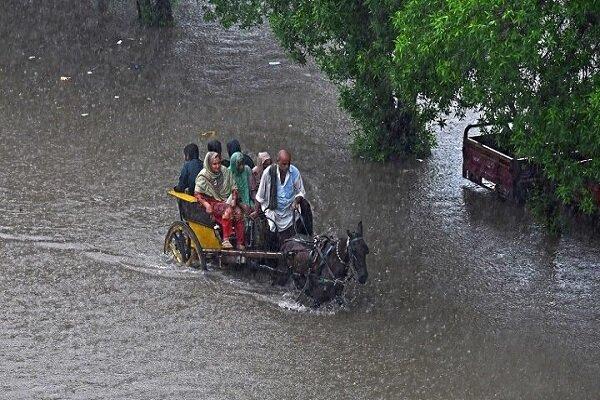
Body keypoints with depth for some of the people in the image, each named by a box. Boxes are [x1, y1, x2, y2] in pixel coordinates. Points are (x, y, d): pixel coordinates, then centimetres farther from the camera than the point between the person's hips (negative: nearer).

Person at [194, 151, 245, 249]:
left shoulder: (225, 172, 8)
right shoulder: (203, 176, -3)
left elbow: (234, 189, 13)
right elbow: (197, 194, -8)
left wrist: (234, 200, -6)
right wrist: (206, 204, -23)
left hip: (226, 201, 4)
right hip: (212, 202, -4)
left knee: (238, 213, -26)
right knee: (228, 210, -34)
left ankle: (240, 243, -26)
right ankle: (225, 240, -40)